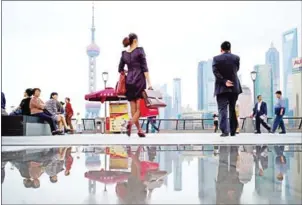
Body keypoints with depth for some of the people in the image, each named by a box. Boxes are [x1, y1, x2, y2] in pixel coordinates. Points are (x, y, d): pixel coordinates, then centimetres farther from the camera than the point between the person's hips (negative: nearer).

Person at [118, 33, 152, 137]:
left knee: (133, 107, 8)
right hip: (139, 80, -5)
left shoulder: (124, 54, 10)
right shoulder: (140, 50, -3)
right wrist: (149, 82, -9)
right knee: (140, 106, 0)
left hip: (129, 82, 5)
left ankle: (139, 130, 11)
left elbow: (120, 70, 14)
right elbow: (144, 68, -8)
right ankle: (131, 122, -23)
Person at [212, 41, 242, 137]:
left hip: (221, 88, -2)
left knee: (222, 109, -5)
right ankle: (233, 131, 18)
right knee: (233, 109, 13)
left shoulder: (216, 59, -3)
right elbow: (237, 69, 14)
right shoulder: (236, 58, 3)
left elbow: (215, 72, -14)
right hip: (234, 87, 3)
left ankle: (224, 130, -19)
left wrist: (224, 81, -14)